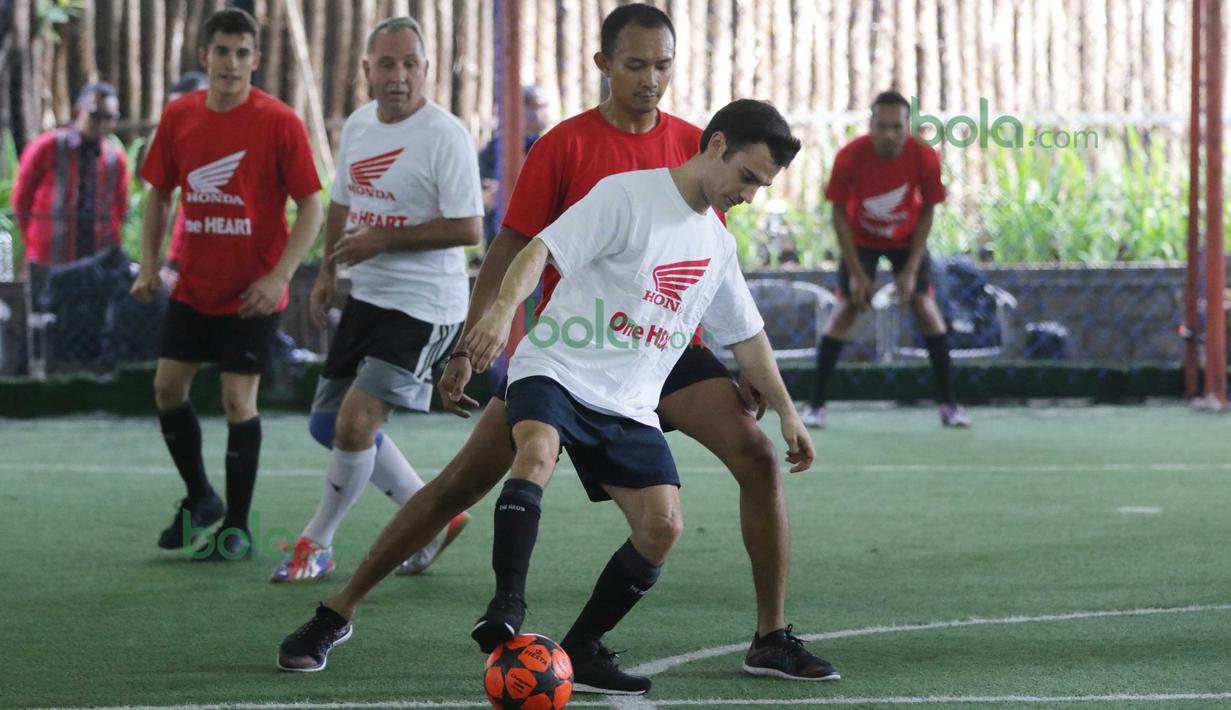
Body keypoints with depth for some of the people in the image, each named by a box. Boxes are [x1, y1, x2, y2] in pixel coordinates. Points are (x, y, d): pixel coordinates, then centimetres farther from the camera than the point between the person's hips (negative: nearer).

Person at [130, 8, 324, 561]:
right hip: (193, 287, 5)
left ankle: (237, 529, 7)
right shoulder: (179, 117, 1)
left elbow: (311, 207, -11)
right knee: (167, 387, 6)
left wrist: (279, 277, -20)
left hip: (252, 293, -5)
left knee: (238, 400, -5)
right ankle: (200, 500, 28)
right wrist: (148, 264, 1)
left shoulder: (279, 122, -13)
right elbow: (159, 193, 12)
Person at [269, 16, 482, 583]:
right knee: (330, 424, 12)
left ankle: (316, 544, 4)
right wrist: (328, 271, 15)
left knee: (355, 423, -15)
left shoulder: (445, 135, -17)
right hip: (366, 298, 9)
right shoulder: (358, 125, 7)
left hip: (423, 305, -9)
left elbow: (468, 228, -21)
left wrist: (383, 240, -22)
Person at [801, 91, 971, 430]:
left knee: (924, 304, -11)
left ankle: (948, 403, -3)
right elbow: (840, 214, -15)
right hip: (861, 239, -1)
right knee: (847, 306, -12)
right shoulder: (849, 157, -28)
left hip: (907, 239, 1)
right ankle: (816, 404, -7)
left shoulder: (925, 158, -26)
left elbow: (927, 211, -11)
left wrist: (911, 269, -17)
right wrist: (856, 273, -18)